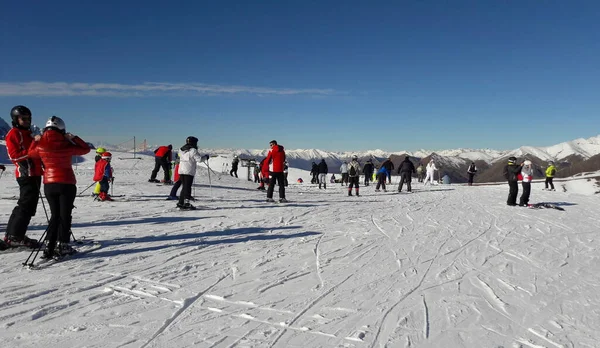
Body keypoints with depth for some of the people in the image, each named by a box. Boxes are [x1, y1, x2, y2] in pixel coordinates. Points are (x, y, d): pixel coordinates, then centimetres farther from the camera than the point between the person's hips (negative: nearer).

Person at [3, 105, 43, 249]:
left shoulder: (29, 133, 24)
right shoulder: (13, 134, -3)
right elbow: (13, 155, -14)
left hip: (35, 174, 9)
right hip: (26, 174, -9)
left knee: (30, 204, 11)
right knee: (26, 205, -12)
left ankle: (11, 235, 19)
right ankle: (15, 237, -8)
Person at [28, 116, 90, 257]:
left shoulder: (40, 146, -4)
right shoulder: (66, 145, -12)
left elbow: (31, 153, 17)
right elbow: (86, 149, 1)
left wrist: (36, 139, 27)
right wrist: (73, 137, 5)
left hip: (49, 185, 4)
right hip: (67, 184, -4)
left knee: (55, 215, 14)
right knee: (65, 215, 5)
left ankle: (49, 247, 11)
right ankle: (63, 246, 7)